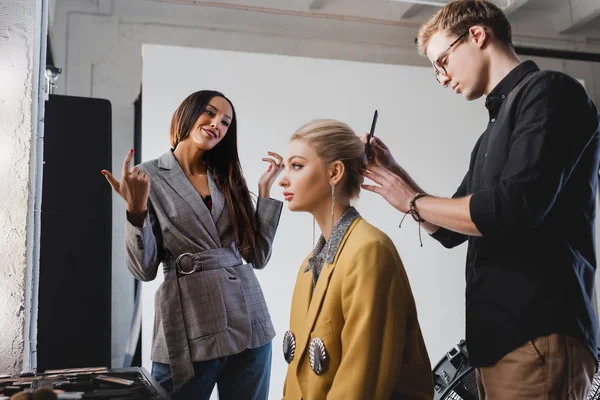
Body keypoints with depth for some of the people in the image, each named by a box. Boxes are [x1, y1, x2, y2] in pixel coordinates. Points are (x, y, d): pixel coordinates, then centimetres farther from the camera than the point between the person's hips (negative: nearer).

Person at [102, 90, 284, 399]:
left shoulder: (228, 180, 11)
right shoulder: (148, 176, -1)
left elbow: (258, 256, 6)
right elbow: (144, 270, -6)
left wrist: (265, 190, 3)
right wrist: (136, 210, -20)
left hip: (249, 326, 4)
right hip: (189, 332, -4)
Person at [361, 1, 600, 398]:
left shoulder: (549, 92, -8)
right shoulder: (494, 131, 20)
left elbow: (516, 209, -21)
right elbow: (452, 230, 24)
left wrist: (413, 202, -7)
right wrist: (393, 172, 13)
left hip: (538, 336, -9)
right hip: (496, 337, 9)